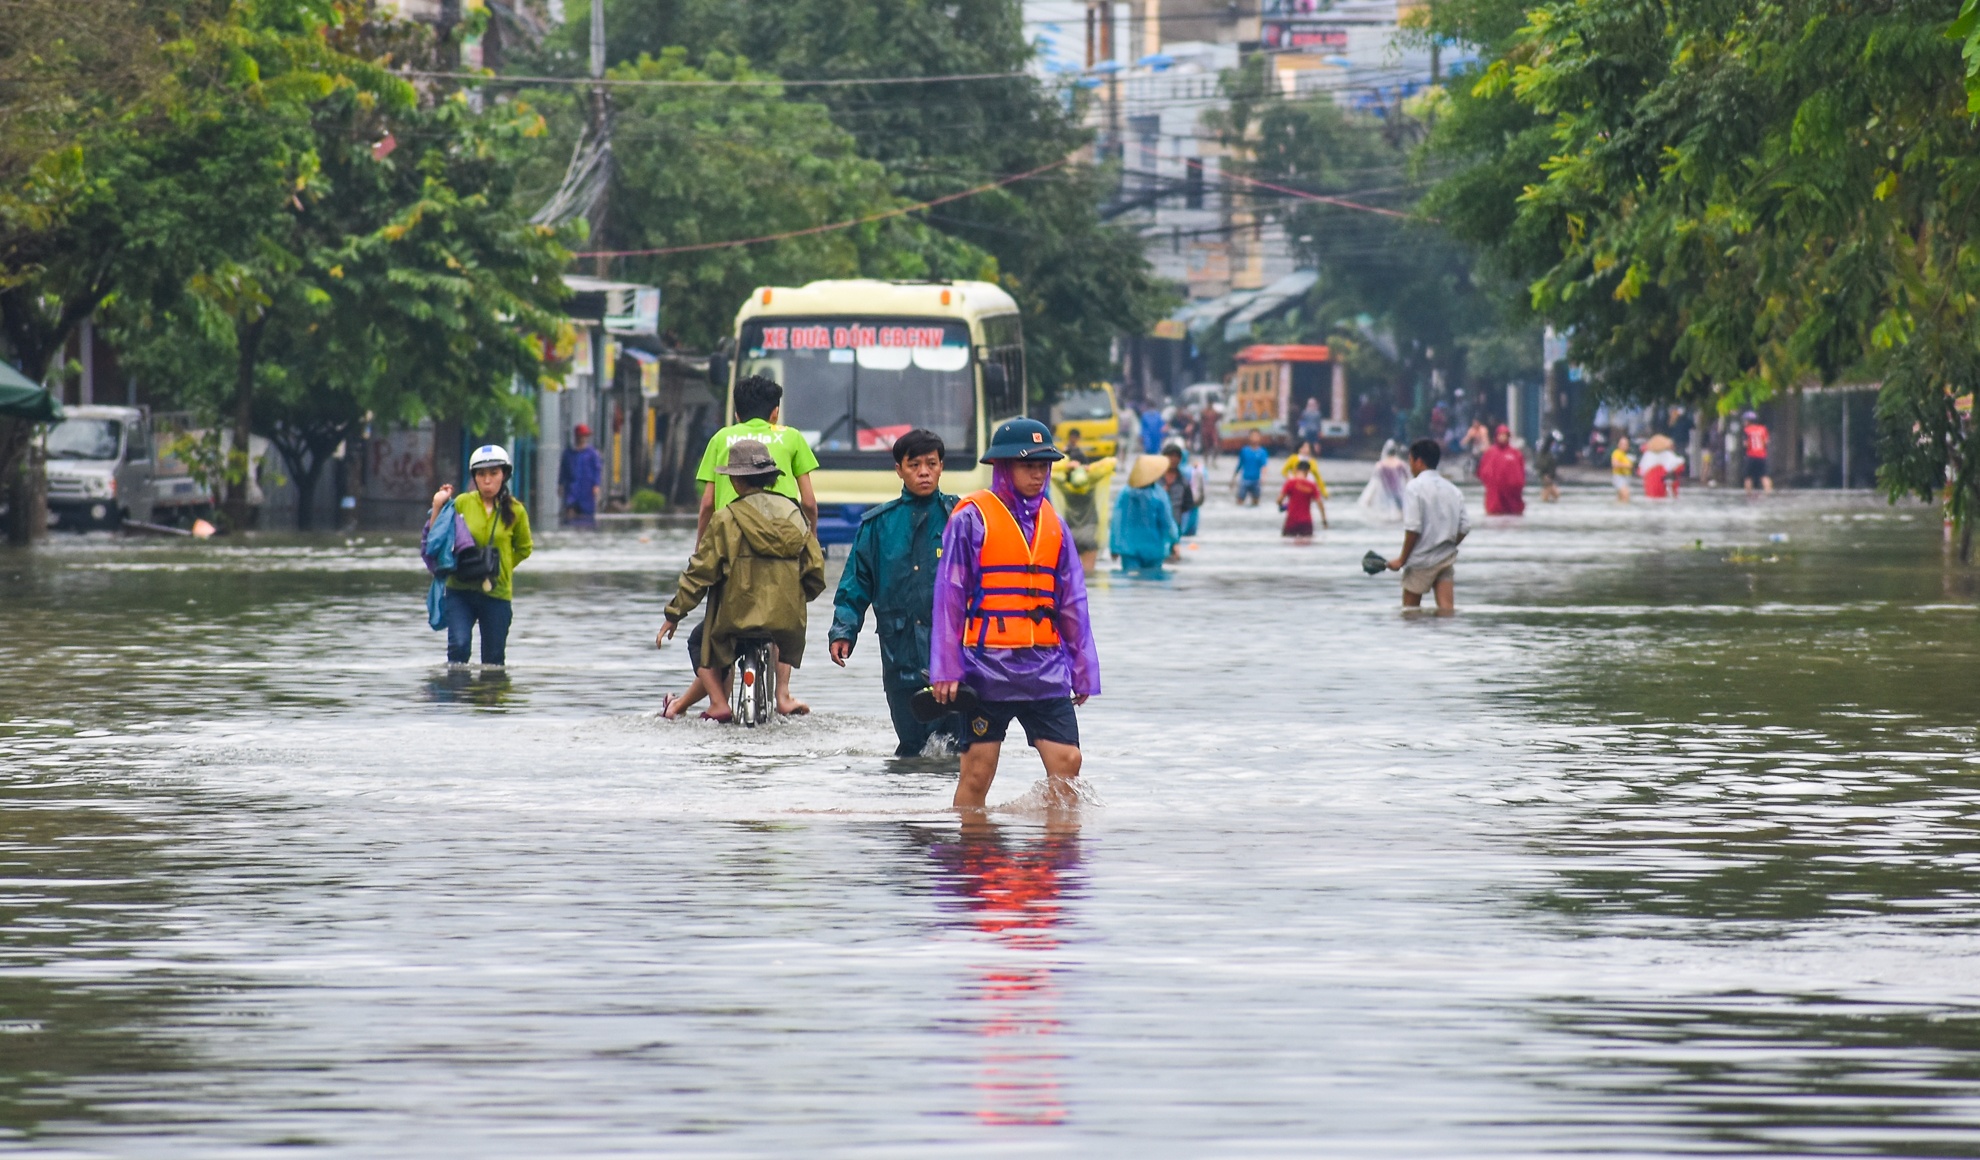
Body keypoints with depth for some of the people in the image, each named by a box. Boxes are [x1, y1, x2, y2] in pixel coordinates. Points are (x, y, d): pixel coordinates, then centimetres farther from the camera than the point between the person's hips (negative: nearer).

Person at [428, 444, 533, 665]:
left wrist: (499, 567, 7)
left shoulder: (515, 511, 2)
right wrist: (438, 507, -5)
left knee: (494, 658, 5)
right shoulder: (462, 503, 1)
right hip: (460, 590, 0)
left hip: (497, 592, 0)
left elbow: (524, 549, 17)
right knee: (459, 646, -17)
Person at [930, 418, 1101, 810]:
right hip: (988, 665, -4)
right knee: (978, 771, -1)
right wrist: (946, 670, -9)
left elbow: (1072, 602, 17)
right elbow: (949, 597, -4)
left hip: (1045, 669, 4)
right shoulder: (971, 519, -3)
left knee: (1066, 763, -5)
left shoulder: (1053, 525, 13)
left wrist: (1083, 671, 15)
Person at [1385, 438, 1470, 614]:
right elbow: (1464, 527, 6)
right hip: (1447, 559, 5)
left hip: (1422, 560, -5)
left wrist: (1402, 559, -9)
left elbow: (1413, 528, -17)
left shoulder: (1414, 487, -9)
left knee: (1410, 610, 9)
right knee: (1447, 609, -5)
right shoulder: (1453, 489, 10)